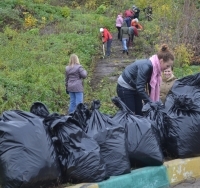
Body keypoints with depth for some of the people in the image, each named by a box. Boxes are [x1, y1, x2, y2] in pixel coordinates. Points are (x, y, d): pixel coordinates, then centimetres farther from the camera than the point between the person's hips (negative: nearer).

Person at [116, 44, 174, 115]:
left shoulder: (155, 67, -5)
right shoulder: (146, 66, -31)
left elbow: (153, 87, 2)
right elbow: (140, 88, -32)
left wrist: (155, 103, -2)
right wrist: (151, 103, -29)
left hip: (135, 88, 8)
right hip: (125, 88, -8)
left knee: (140, 113, 8)